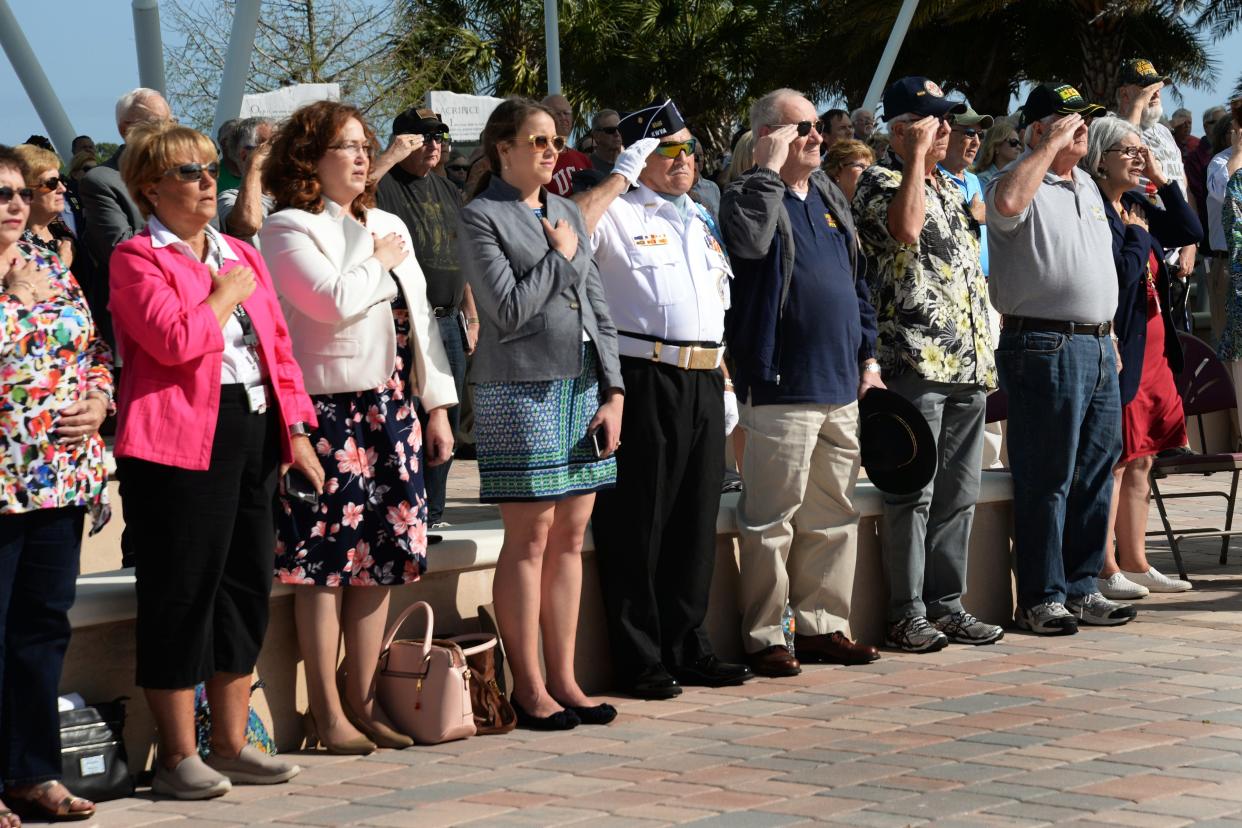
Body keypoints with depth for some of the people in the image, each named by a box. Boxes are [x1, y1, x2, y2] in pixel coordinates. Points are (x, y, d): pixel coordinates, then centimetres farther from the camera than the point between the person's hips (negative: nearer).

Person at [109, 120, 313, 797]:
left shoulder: (241, 254, 19)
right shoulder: (137, 258, -4)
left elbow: (277, 345, 18)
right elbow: (174, 340, -19)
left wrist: (295, 430, 11)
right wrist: (225, 296, -5)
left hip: (253, 434, 7)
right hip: (181, 440, -7)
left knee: (246, 586, 10)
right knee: (180, 592, -3)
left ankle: (231, 743, 20)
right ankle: (177, 756, 5)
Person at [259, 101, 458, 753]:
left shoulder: (389, 227, 18)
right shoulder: (288, 230, -4)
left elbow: (420, 316, 19)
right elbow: (336, 301, -20)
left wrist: (437, 404, 14)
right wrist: (377, 262, -2)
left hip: (391, 407, 7)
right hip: (325, 409, -7)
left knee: (380, 558, 6)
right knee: (325, 560, -5)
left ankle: (362, 701, 13)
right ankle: (326, 714, 1)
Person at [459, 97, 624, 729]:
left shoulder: (566, 213, 17)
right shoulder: (481, 217, -3)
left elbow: (597, 308, 16)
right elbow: (507, 311, -13)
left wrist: (613, 392, 8)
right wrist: (560, 257, -4)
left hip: (582, 386, 7)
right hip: (521, 389, -6)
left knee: (570, 539, 7)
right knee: (529, 539, -4)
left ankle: (563, 681, 13)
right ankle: (528, 689, 2)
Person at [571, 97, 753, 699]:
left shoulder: (702, 220, 21)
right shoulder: (618, 213, -3)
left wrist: (725, 384, 20)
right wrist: (620, 176, -17)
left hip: (704, 384, 7)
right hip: (643, 380, -7)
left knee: (696, 522, 11)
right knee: (637, 524, -4)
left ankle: (688, 646, 20)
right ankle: (640, 660, 1)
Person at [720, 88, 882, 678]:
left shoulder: (829, 197, 18)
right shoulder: (750, 195, -4)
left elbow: (857, 280, 24)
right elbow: (750, 240, -29)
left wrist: (868, 355, 18)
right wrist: (770, 169, -19)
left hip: (840, 386, 8)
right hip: (781, 387, -8)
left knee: (833, 515, 11)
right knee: (772, 519, -5)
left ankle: (822, 625, 19)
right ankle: (763, 636, 0)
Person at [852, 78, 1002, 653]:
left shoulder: (952, 188, 22)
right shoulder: (880, 182, -2)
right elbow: (906, 225, -25)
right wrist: (918, 155, -16)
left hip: (968, 365, 8)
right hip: (915, 362, -8)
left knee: (959, 492, 9)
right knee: (913, 493, -6)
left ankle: (946, 604, 16)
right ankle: (907, 615, -3)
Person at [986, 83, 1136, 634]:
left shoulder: (1086, 185, 20)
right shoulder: (1024, 181, -7)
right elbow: (1007, 202, -33)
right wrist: (1052, 145, -21)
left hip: (1097, 347, 8)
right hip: (1045, 349, -8)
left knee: (1095, 475, 10)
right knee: (1046, 480, -5)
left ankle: (1081, 587, 18)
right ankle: (1041, 598, 1)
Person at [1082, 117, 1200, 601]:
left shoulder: (1138, 206, 14)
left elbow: (1190, 232, 12)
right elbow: (1123, 274, -21)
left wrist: (1160, 180, 8)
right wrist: (1138, 233, -7)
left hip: (1152, 347, 9)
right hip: (1119, 348, -9)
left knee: (1140, 459, 13)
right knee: (1113, 460, -5)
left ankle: (1135, 563, 20)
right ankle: (1106, 569, -1)